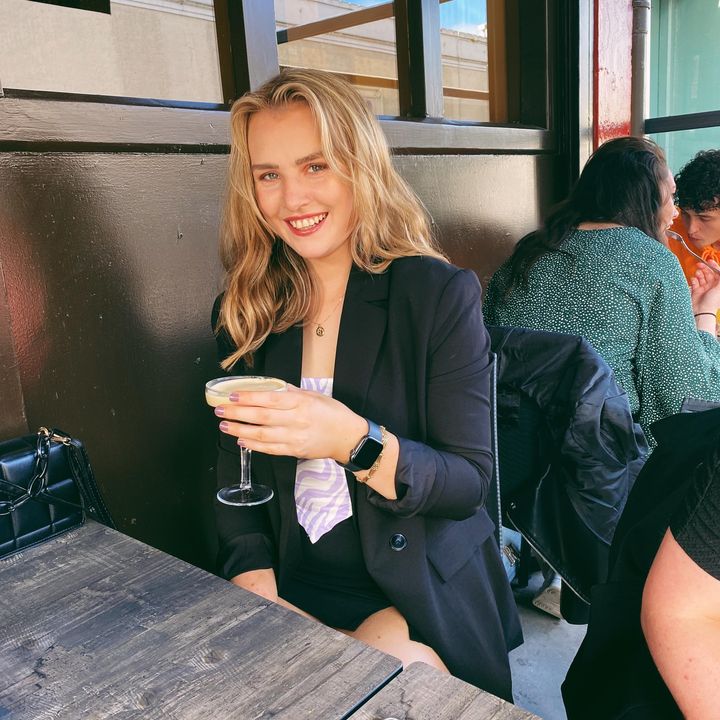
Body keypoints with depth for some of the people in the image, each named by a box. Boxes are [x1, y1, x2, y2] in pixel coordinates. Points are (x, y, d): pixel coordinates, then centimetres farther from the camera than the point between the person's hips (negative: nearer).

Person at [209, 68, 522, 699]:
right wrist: (256, 588, -13)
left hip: (424, 602, -2)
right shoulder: (245, 314, 2)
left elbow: (470, 484, -11)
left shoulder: (440, 294, -9)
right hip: (295, 592, 3)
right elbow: (236, 477, 4)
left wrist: (356, 441, -28)